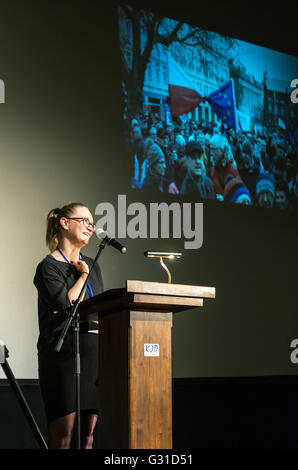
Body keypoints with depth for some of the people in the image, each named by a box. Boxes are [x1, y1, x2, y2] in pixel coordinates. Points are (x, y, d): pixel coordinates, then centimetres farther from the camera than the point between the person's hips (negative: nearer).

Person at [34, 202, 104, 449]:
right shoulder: (49, 266, -1)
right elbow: (66, 304, -13)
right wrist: (83, 276, 0)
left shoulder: (92, 266, 20)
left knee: (88, 434, 1)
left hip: (94, 352, 6)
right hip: (63, 353, -6)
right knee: (63, 435, -9)